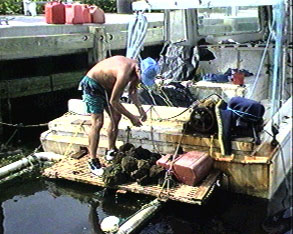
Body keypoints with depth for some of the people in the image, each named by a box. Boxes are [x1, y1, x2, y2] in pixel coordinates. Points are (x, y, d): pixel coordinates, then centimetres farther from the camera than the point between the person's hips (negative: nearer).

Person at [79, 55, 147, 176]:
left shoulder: (137, 68, -10)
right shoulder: (124, 73, -36)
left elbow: (132, 92, 6)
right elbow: (114, 101, -29)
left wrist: (140, 109, -6)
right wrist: (131, 117, -21)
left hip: (107, 85, 9)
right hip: (92, 85, -9)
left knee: (116, 117, 10)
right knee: (97, 123, -13)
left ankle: (111, 151, 25)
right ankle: (93, 161, -6)